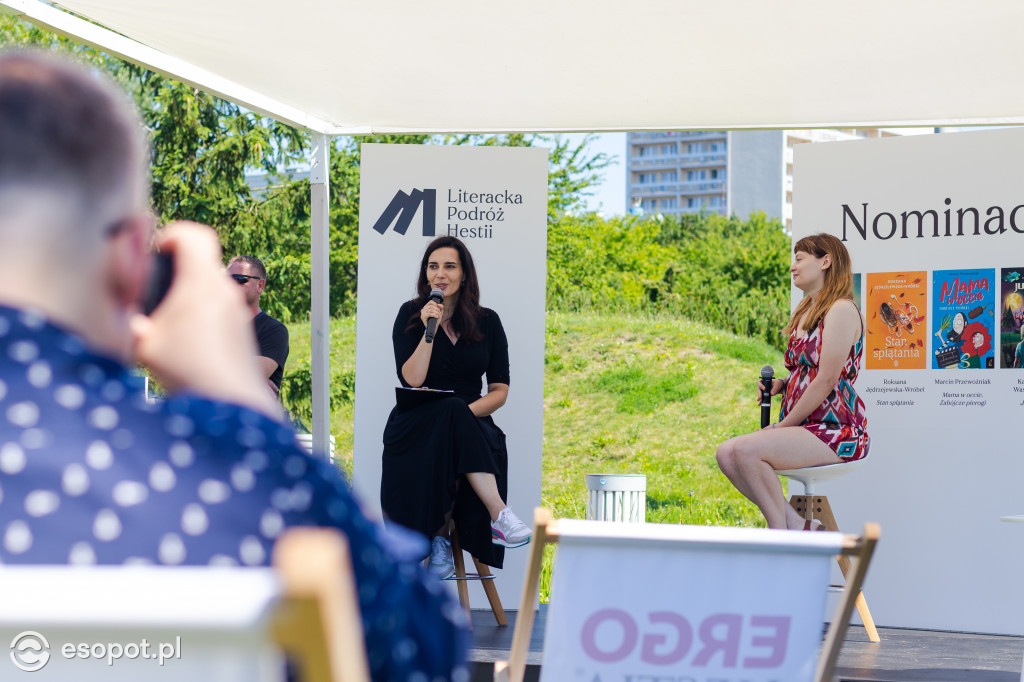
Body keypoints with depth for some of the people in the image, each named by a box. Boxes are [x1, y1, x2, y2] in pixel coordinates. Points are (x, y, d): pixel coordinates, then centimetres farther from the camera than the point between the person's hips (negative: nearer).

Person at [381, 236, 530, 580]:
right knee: (452, 413, -38)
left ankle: (440, 538, -30)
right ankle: (500, 516, -44)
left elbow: (500, 390, 7)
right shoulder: (411, 315, 6)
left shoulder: (487, 321, 10)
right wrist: (430, 329, -15)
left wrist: (469, 410, -13)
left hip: (470, 423, 2)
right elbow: (411, 380, -6)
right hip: (416, 426, -2)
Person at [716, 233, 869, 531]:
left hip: (837, 430, -9)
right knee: (725, 453, -10)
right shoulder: (805, 312, 20)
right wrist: (781, 384, 5)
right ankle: (795, 523, -12)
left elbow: (827, 380, -16)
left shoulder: (841, 310, -10)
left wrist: (782, 426, -13)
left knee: (746, 449, -28)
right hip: (808, 428, 9)